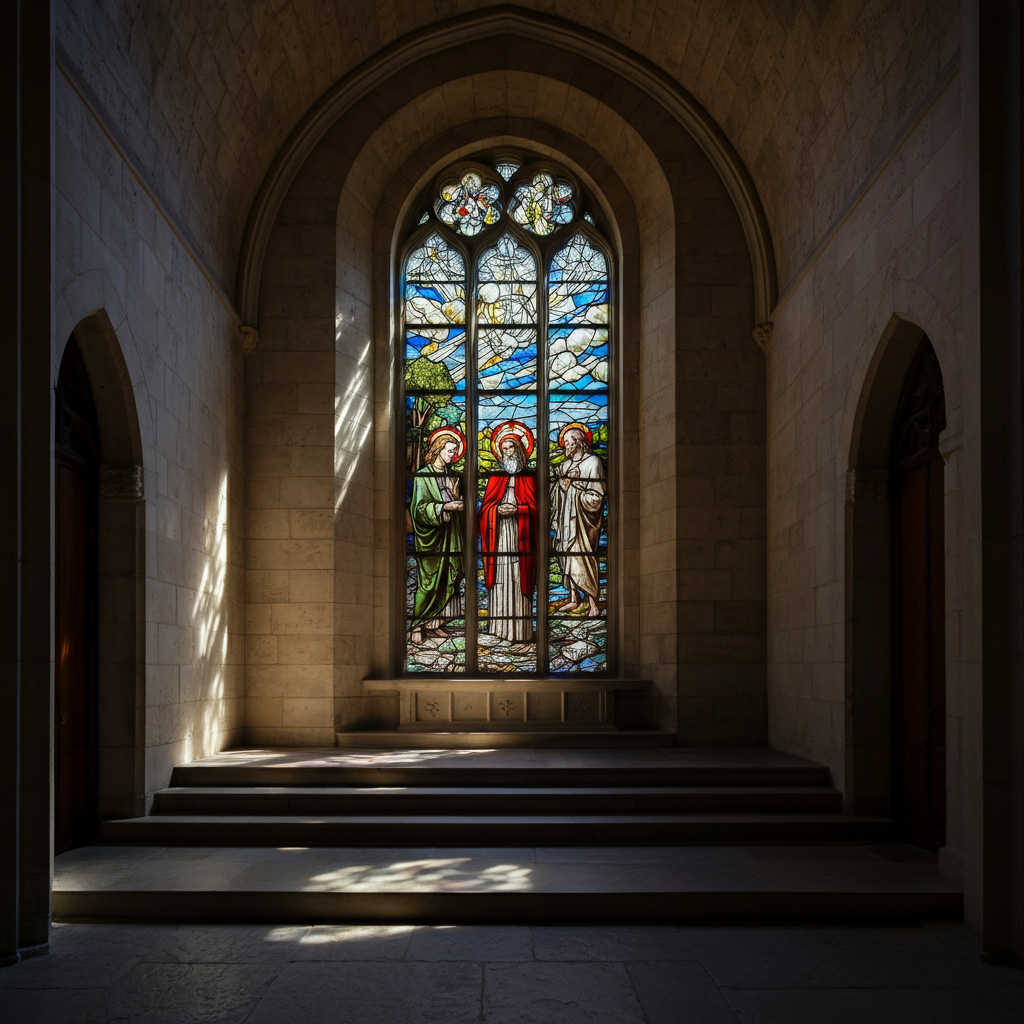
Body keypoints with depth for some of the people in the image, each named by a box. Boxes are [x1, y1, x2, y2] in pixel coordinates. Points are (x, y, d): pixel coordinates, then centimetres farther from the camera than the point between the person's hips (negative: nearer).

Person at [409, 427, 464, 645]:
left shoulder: (451, 477, 14)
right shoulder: (423, 476, -5)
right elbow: (420, 507, -12)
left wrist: (459, 504, 1)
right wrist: (445, 507, -21)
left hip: (450, 535, 6)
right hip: (430, 536, -6)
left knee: (448, 580, 4)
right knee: (428, 582, -8)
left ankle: (436, 623, 11)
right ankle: (417, 627, -2)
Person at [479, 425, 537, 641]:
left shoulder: (527, 478, 7)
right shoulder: (496, 478, 14)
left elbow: (534, 507, 1)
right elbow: (485, 506, 10)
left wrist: (517, 509, -14)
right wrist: (497, 509, -9)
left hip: (519, 536, -3)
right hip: (499, 536, 3)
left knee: (518, 579, -5)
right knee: (499, 578, 0)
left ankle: (520, 629, -4)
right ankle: (498, 626, 5)